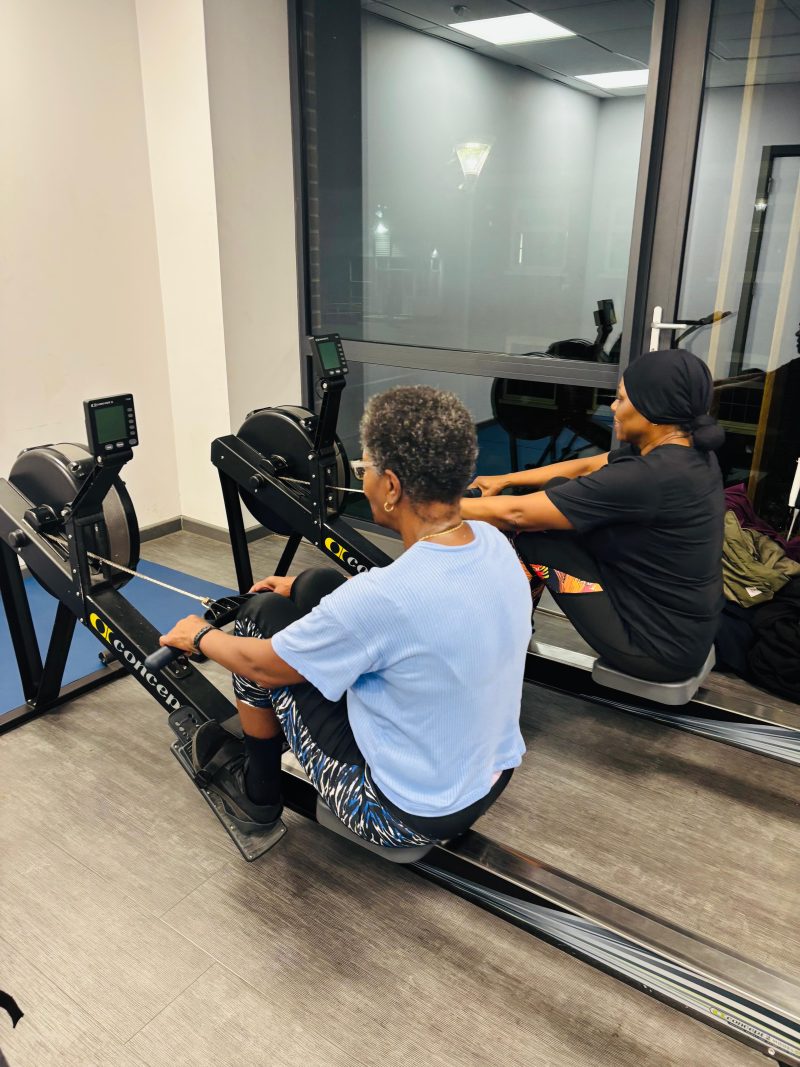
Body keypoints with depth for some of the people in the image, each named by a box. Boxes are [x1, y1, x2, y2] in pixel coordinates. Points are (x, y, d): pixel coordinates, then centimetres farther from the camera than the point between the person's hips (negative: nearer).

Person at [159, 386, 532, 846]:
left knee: (264, 614, 0)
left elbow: (264, 665, -14)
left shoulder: (380, 597, -32)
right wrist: (303, 590, 19)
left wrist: (200, 636, 7)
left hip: (408, 815, -7)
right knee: (317, 585, 10)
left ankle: (258, 792, 23)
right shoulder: (496, 543, -10)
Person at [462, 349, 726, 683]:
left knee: (525, 532, -9)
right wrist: (504, 480, 15)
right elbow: (584, 467, 11)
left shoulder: (649, 476, -30)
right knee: (559, 491, 7)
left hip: (659, 646, -8)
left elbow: (515, 513, -23)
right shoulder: (689, 450, -3)